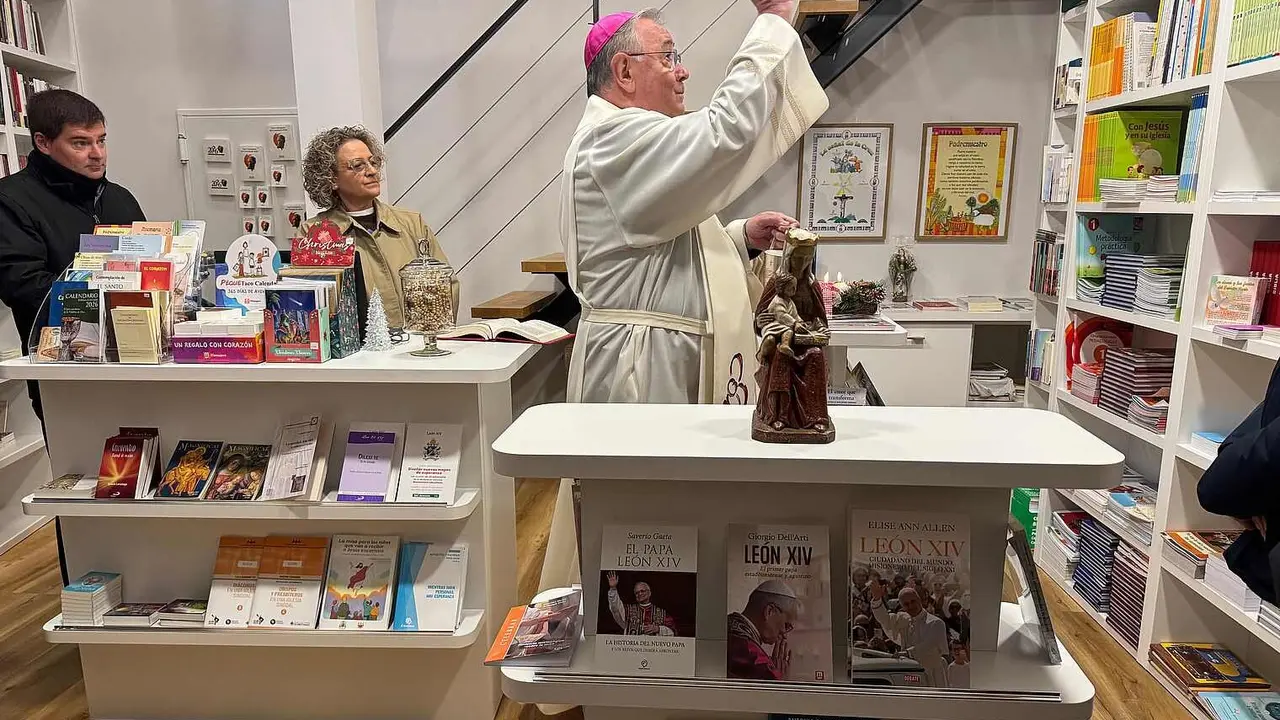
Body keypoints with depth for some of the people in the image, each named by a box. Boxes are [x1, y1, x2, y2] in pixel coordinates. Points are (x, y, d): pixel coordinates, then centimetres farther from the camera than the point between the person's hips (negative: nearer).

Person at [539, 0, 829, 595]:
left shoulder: (634, 140, 20)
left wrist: (742, 236, 9)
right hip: (644, 366, -11)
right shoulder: (615, 139, -15)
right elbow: (727, 128, -27)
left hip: (673, 362, 11)